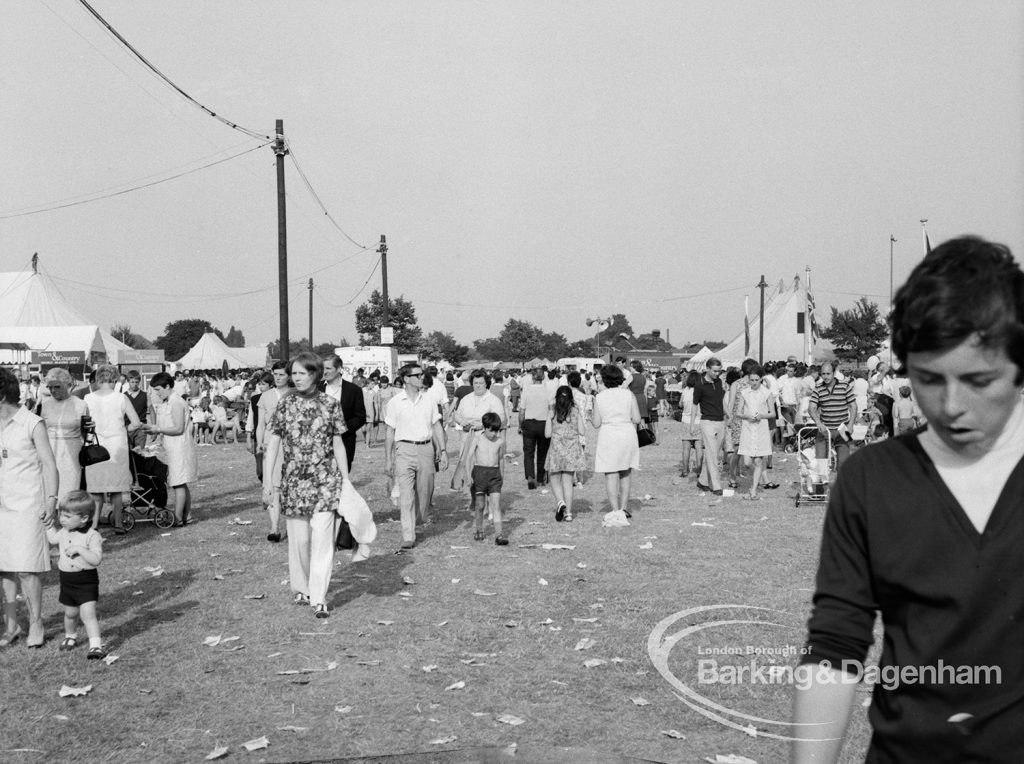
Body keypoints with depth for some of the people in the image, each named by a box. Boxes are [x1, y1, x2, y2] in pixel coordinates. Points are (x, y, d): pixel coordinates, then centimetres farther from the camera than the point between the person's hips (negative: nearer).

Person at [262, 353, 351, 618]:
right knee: (300, 538, 6)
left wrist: (346, 480, 5)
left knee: (322, 537, -8)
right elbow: (273, 442, 3)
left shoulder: (330, 404, 1)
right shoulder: (285, 403, 3)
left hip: (325, 479, -1)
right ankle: (302, 588, 27)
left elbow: (338, 444, 6)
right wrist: (268, 478, -4)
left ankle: (319, 598, -3)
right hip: (294, 478, 1)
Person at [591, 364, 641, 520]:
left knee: (611, 475, 2)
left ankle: (615, 509, -5)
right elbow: (637, 419, -3)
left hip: (608, 437, -2)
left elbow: (596, 423, -3)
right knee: (625, 474, 17)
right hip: (628, 436, 2)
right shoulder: (628, 394, -2)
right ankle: (624, 507, 17)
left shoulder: (599, 398, -5)